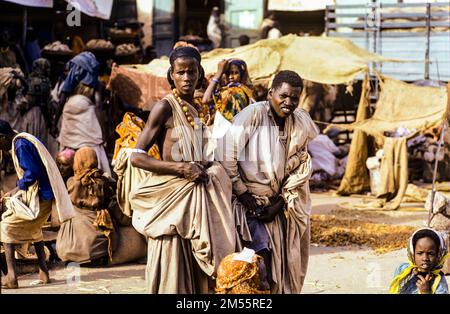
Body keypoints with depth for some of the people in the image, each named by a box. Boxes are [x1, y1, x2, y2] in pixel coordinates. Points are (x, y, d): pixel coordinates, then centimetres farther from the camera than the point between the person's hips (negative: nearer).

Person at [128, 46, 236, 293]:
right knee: (171, 275, -6)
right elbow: (136, 157, -13)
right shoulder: (165, 107, -8)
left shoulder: (194, 110, 13)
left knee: (194, 271, 7)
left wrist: (205, 166, 6)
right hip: (170, 198, -7)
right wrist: (181, 168, -18)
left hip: (193, 199, 7)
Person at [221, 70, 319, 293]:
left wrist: (281, 202, -5)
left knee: (285, 265, 8)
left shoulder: (301, 123, 1)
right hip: (252, 203, -5)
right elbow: (227, 156, -17)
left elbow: (301, 166, 4)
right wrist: (243, 194, -13)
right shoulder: (252, 114, -15)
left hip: (285, 205, 5)